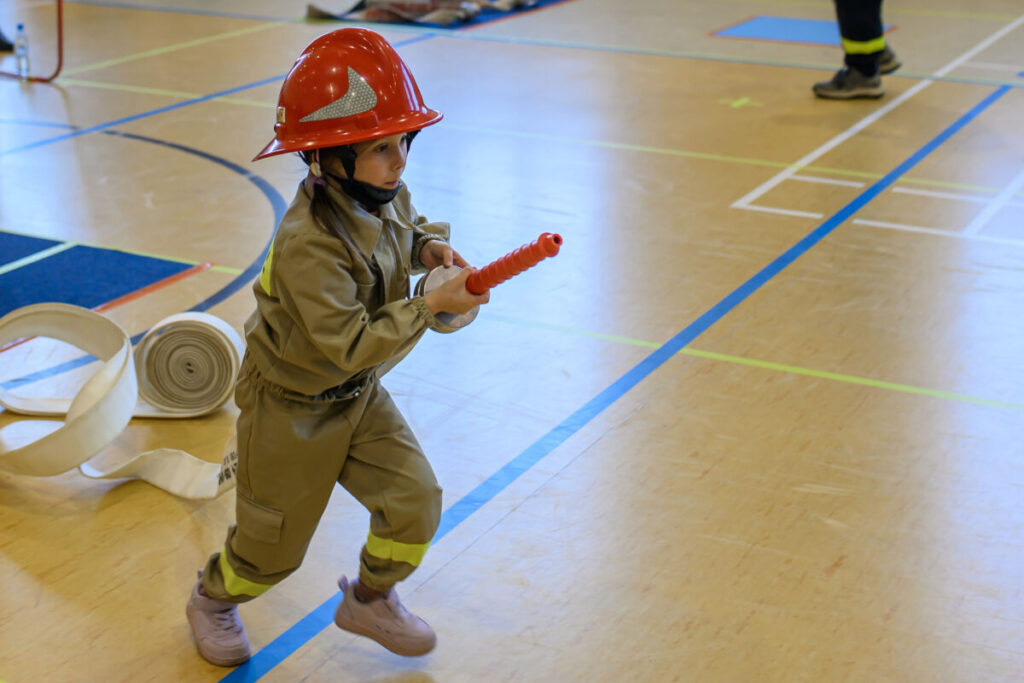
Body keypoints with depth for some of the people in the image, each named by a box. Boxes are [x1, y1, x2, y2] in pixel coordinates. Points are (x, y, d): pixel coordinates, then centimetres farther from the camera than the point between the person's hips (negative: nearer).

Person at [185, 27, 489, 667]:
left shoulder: (385, 196, -10)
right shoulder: (311, 246, -35)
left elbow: (407, 226, 16)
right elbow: (352, 346, -35)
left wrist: (433, 246, -6)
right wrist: (430, 307, -34)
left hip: (359, 396, 7)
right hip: (292, 407, -7)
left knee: (415, 501, 1)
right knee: (274, 542, 11)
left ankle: (370, 600, 30)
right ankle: (214, 598, 44)